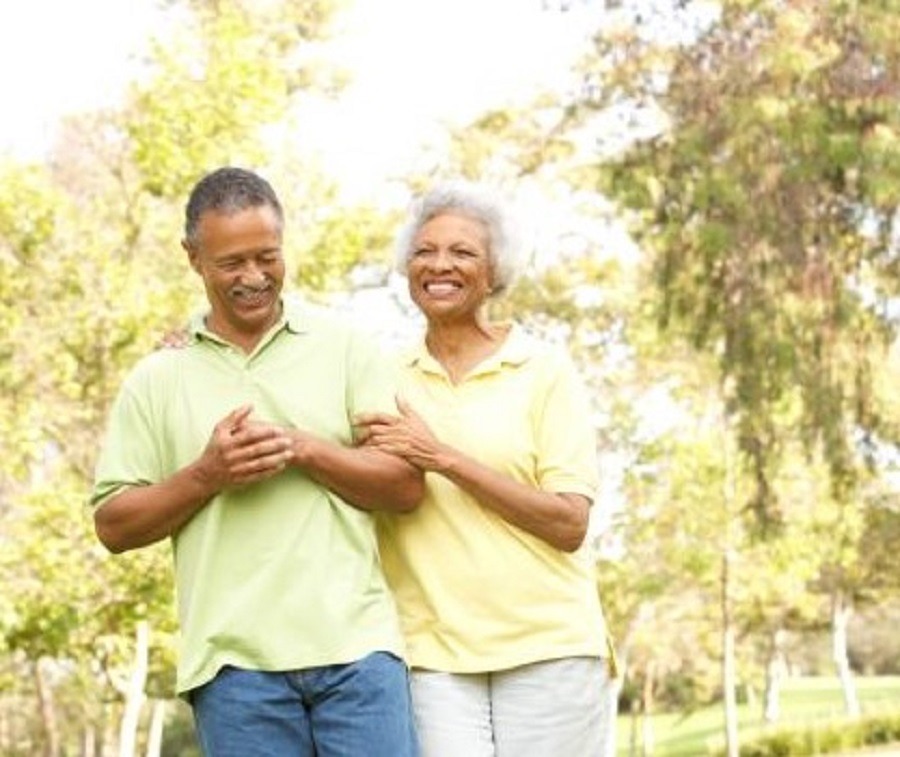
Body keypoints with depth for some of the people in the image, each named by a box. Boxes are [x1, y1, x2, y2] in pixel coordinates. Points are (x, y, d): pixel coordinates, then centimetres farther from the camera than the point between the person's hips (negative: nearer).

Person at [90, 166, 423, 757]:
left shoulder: (343, 347, 10)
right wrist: (206, 475, -8)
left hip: (357, 645, 0)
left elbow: (407, 487, 5)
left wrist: (303, 448, -9)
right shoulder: (156, 380, 11)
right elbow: (114, 524, 8)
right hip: (235, 663, 0)